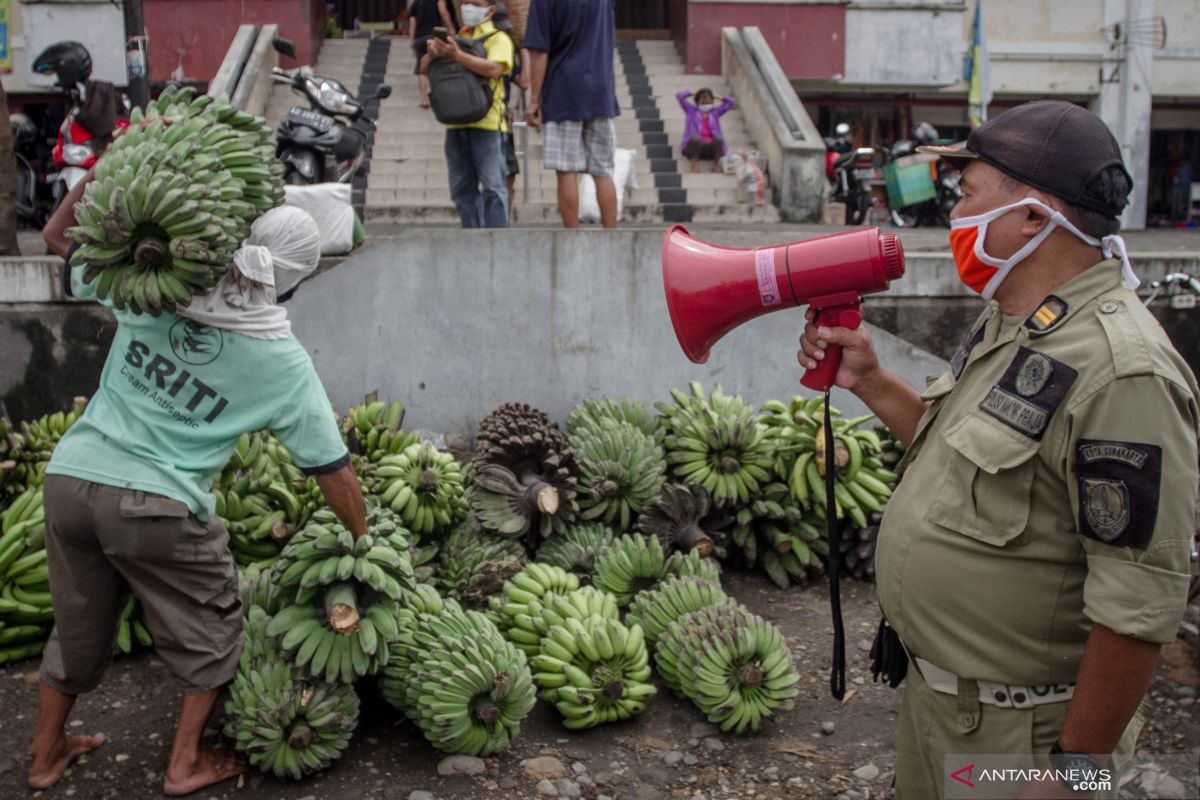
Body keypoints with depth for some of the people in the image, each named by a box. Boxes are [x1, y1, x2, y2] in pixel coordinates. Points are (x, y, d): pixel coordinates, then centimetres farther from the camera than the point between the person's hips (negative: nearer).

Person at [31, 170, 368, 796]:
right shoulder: (284, 362, -7)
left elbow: (58, 234, 14)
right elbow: (333, 470, -3)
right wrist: (363, 541, 11)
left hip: (69, 478, 5)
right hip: (157, 507, -5)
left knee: (77, 627, 26)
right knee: (209, 634, 20)